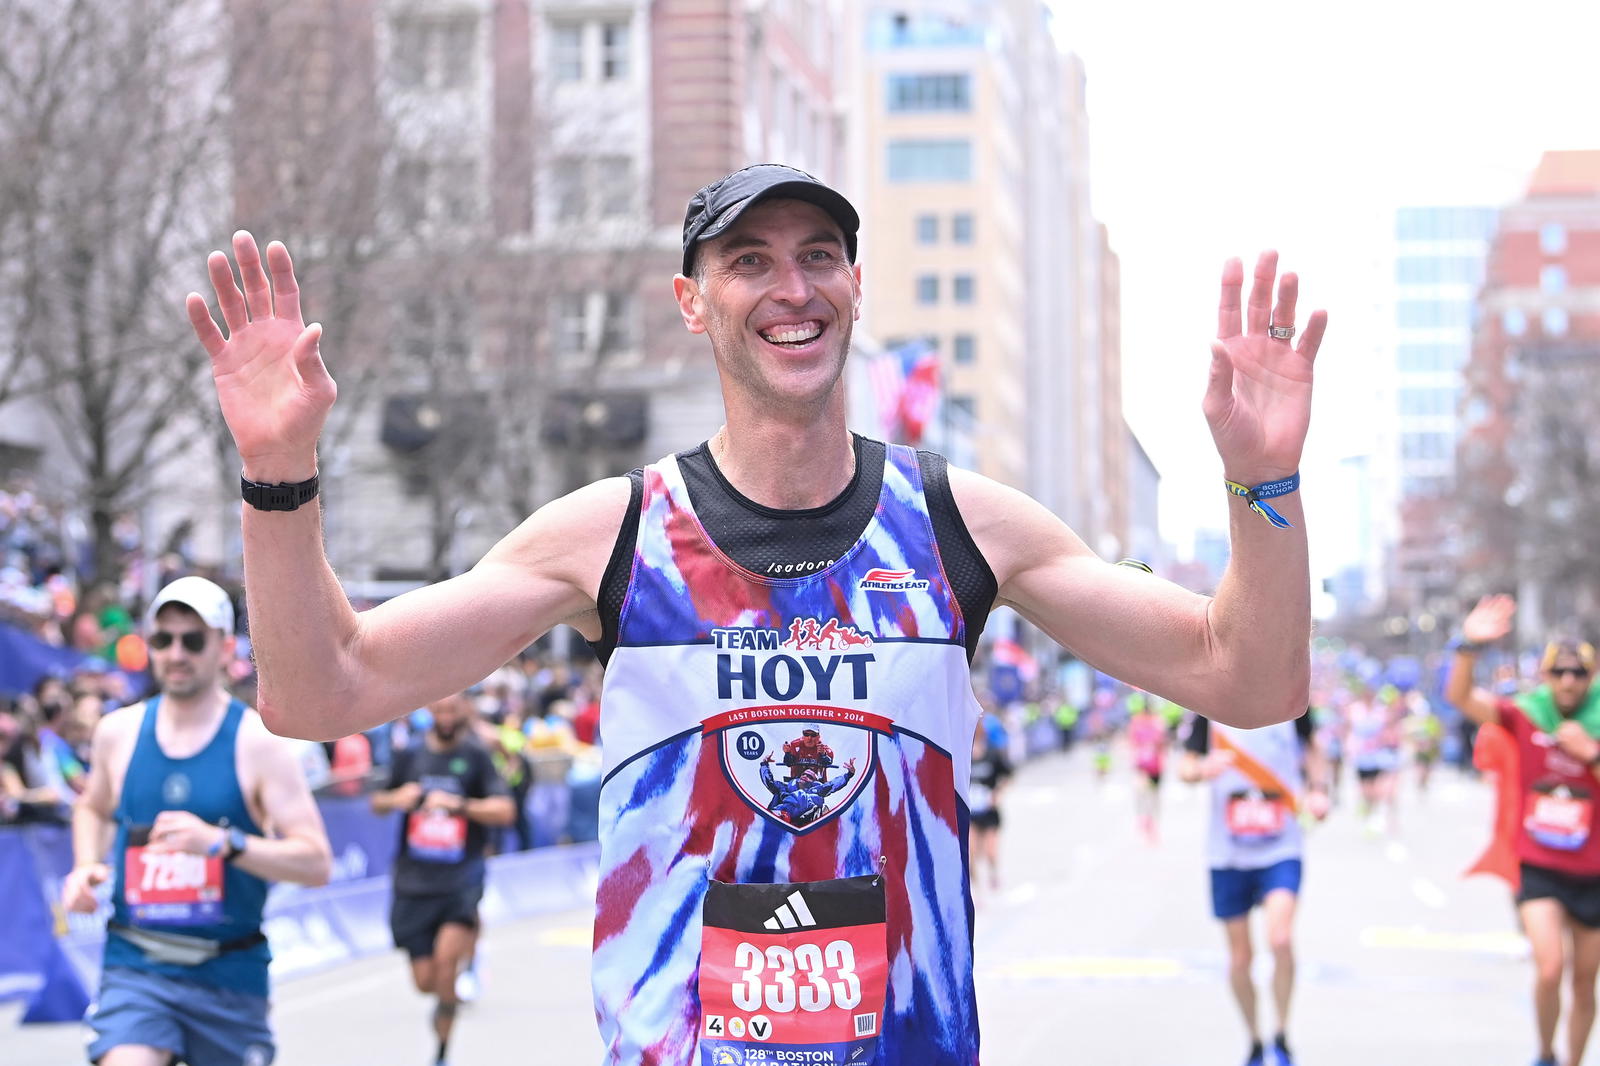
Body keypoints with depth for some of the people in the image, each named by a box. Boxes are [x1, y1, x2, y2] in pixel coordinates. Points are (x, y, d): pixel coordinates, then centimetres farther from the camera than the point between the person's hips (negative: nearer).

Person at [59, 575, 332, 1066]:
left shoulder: (258, 741, -7)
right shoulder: (118, 732, 4)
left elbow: (317, 863, -11)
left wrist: (222, 842, -25)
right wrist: (86, 866, 5)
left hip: (229, 971, -1)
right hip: (136, 967, 1)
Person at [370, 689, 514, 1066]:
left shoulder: (476, 755, -2)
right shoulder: (409, 755, 6)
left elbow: (505, 810, -9)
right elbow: (377, 803, 17)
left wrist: (460, 804, -22)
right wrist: (395, 799, -5)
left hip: (462, 877, -3)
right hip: (414, 879, 3)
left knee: (447, 954, -24)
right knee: (425, 981, 3)